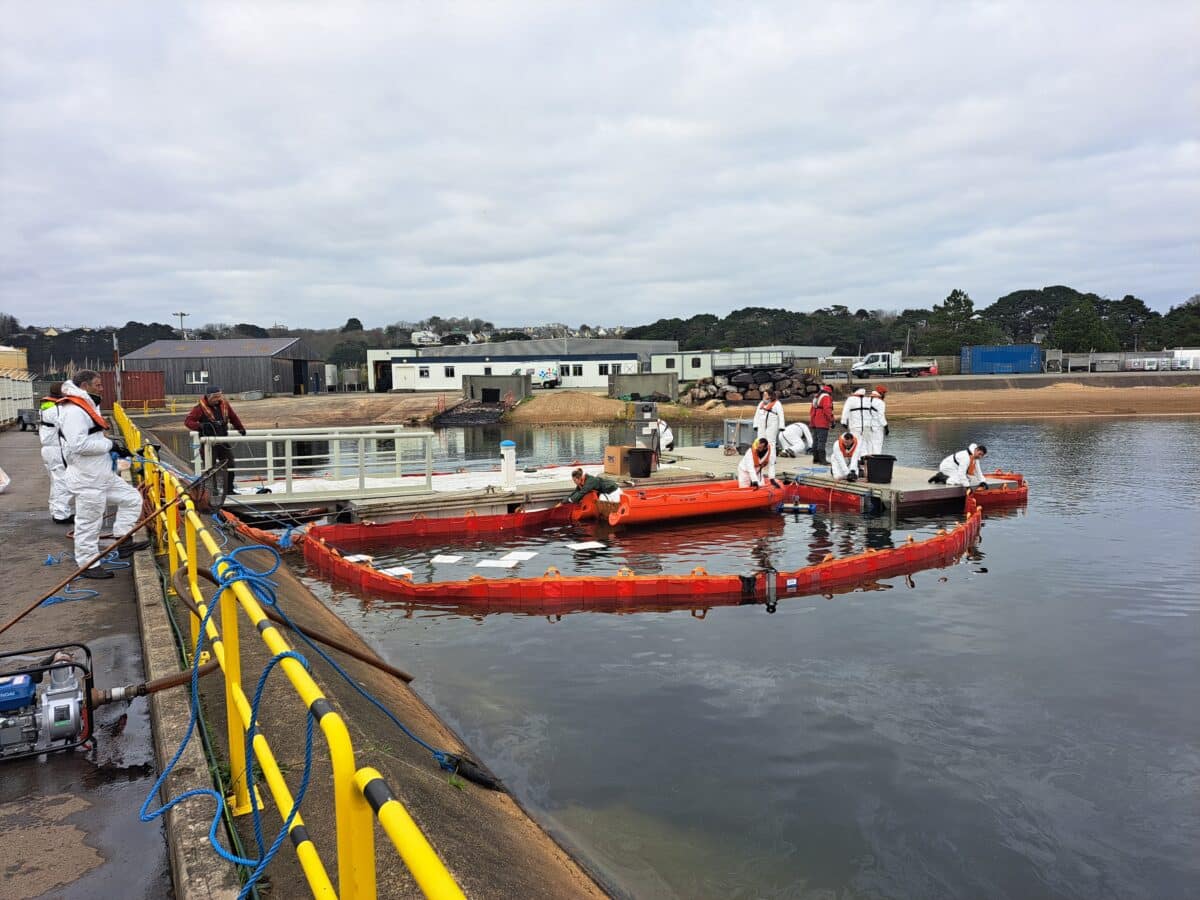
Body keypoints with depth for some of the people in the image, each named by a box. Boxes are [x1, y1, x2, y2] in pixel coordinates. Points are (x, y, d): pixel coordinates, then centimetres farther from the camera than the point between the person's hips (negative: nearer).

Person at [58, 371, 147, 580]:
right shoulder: (74, 411, -18)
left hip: (103, 474, 10)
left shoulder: (87, 407, 15)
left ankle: (124, 542, 18)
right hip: (87, 479, -10)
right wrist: (110, 445, -19)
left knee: (132, 498, 14)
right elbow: (79, 444, -27)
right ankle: (88, 565, 11)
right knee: (88, 523, 0)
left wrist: (115, 448, 8)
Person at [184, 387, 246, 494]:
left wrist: (241, 428, 27)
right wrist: (200, 426, -32)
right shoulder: (200, 408, -11)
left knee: (230, 465, 8)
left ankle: (229, 490, 20)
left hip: (223, 441, 5)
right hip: (208, 443, -5)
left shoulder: (224, 404, 3)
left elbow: (233, 417, 17)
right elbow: (187, 421, -15)